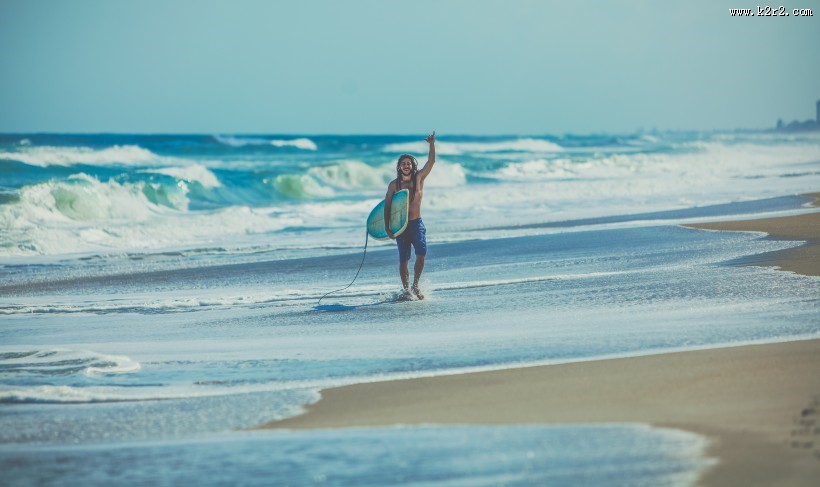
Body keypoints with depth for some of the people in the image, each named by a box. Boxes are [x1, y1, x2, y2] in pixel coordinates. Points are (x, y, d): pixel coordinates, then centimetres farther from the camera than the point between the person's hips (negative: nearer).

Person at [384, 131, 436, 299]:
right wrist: (387, 228, -5)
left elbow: (431, 161, -9)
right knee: (403, 260, 1)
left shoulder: (419, 178, 1)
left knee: (421, 254, -16)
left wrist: (432, 144, -22)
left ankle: (415, 286, 0)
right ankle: (406, 290, 10)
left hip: (417, 223, 0)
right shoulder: (394, 184, 0)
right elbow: (387, 206, 1)